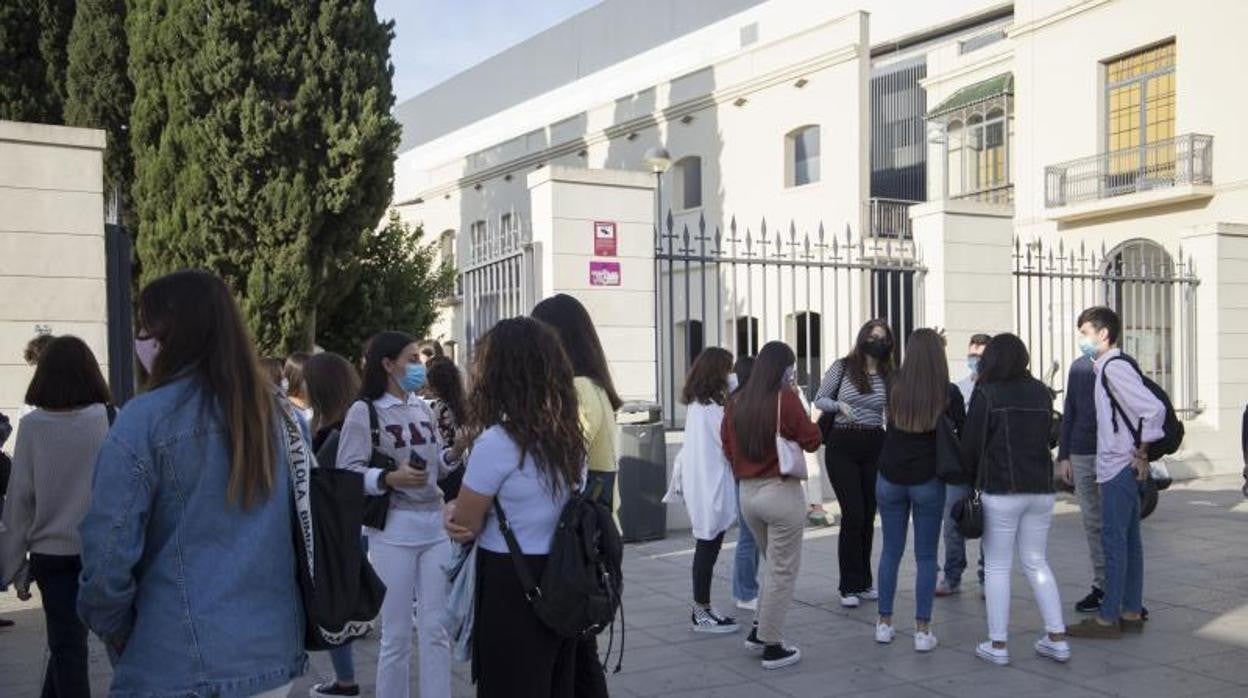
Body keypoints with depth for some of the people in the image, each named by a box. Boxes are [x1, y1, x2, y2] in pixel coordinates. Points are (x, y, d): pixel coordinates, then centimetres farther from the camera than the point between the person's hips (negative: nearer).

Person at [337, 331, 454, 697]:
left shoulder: (423, 409, 10)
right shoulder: (364, 411, -7)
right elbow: (346, 473, -12)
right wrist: (390, 479, -26)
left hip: (435, 525, 5)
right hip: (393, 530, -5)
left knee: (437, 631, 9)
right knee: (397, 635, 4)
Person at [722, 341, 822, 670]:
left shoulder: (737, 401, 4)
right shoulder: (786, 398, -13)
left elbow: (727, 446, 11)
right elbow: (811, 441, -7)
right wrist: (814, 414, 5)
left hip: (747, 492, 7)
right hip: (782, 493, -7)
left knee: (775, 565, 24)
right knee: (784, 571, 5)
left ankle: (760, 630, 26)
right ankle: (772, 647, 10)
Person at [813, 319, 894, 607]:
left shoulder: (889, 375, 6)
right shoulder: (842, 367, -2)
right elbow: (819, 399, 2)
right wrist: (839, 405, -16)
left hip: (874, 447, 3)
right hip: (842, 446, -3)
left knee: (868, 516, 8)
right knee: (853, 514, -8)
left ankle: (863, 582, 20)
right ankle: (849, 587, 2)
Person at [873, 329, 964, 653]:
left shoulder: (895, 386, -3)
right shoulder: (948, 392, -8)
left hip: (890, 478, 2)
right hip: (928, 480, -2)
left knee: (890, 551, 12)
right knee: (926, 556, 5)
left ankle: (884, 623, 17)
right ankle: (922, 630, 5)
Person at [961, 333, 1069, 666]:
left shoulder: (986, 394, -8)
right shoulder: (1042, 393, 8)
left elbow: (971, 444, -6)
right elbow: (1045, 438, 12)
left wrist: (969, 478, 9)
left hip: (1001, 491, -5)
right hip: (1041, 488, 5)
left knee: (997, 567, 4)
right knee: (1036, 563, 15)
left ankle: (998, 645, 7)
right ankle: (1057, 639, 13)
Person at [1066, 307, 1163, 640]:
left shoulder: (1114, 367, -16)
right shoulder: (1107, 366, 14)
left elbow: (1154, 409, -24)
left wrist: (1141, 454, -16)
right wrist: (1140, 454, 15)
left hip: (1119, 468, -10)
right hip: (1120, 468, 10)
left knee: (1113, 541, -6)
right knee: (1128, 540, 13)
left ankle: (1108, 618, -1)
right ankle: (1131, 613, 19)